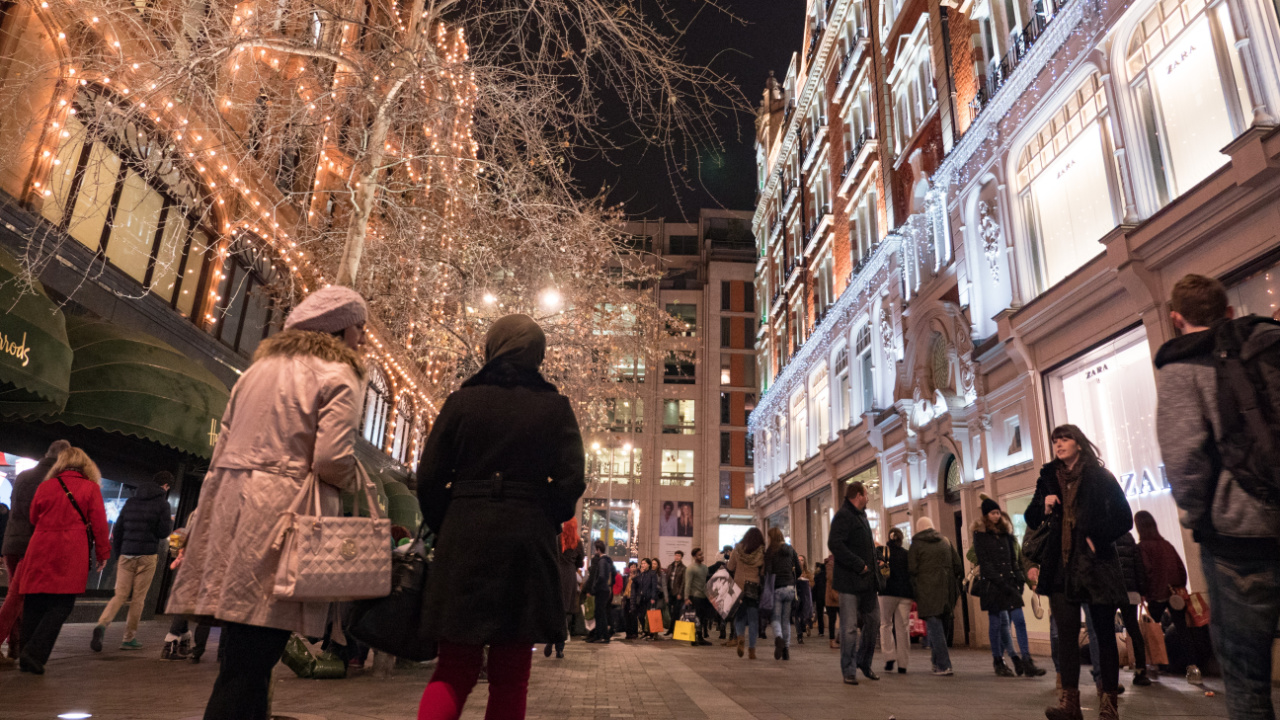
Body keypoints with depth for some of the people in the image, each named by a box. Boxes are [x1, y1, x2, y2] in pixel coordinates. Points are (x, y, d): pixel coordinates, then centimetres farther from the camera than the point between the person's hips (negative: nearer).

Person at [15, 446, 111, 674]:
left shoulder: (45, 487, 10)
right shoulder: (91, 488, 1)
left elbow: (33, 519, 17)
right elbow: (99, 523, 0)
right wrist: (103, 553, 7)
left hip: (40, 551, 4)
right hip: (71, 554, -3)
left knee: (34, 604, 10)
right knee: (61, 605, -1)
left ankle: (27, 656, 12)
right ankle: (34, 654, -12)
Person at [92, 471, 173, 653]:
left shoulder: (130, 501, 13)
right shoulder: (162, 503, -4)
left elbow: (117, 530, 13)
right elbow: (163, 533, -8)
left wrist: (117, 555, 20)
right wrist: (170, 521, 13)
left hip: (126, 555, 4)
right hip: (147, 556, -4)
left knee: (120, 595, 8)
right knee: (138, 598, 4)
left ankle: (102, 624, -17)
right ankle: (130, 638, 8)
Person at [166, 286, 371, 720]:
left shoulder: (260, 366, 20)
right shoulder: (338, 375, -3)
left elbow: (221, 451, 19)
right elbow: (332, 458, -16)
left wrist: (197, 530, 23)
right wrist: (350, 482, 7)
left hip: (232, 506, 8)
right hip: (282, 514, -7)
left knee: (239, 657, 14)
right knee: (250, 663, -2)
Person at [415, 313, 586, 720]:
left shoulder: (462, 401, 2)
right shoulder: (555, 408, 1)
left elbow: (430, 476, -1)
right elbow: (571, 480, -5)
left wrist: (445, 527, 13)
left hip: (464, 539, 1)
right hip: (526, 544, 0)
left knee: (453, 670, 11)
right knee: (510, 675, 12)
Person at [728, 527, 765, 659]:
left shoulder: (737, 550, -1)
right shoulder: (762, 553, -3)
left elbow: (730, 568, 4)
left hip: (739, 586, 1)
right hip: (755, 588, -1)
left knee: (739, 615, 13)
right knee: (753, 619, 7)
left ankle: (740, 636, -14)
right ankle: (752, 649, 4)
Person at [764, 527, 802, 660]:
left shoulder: (770, 551, -4)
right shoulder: (791, 550, 9)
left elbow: (768, 571, -11)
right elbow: (799, 570, 7)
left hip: (777, 588, -4)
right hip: (790, 588, 4)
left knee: (776, 618, 2)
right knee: (786, 619, 13)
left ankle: (778, 638, -25)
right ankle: (786, 648, 8)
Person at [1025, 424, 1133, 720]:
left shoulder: (1100, 476, 1)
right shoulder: (1048, 478, 11)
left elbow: (1124, 518, -2)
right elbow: (1031, 520, 15)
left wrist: (1097, 539, -12)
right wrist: (1043, 507, -5)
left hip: (1096, 563, -3)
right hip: (1061, 565, 3)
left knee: (1104, 632, 4)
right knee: (1066, 632, -4)